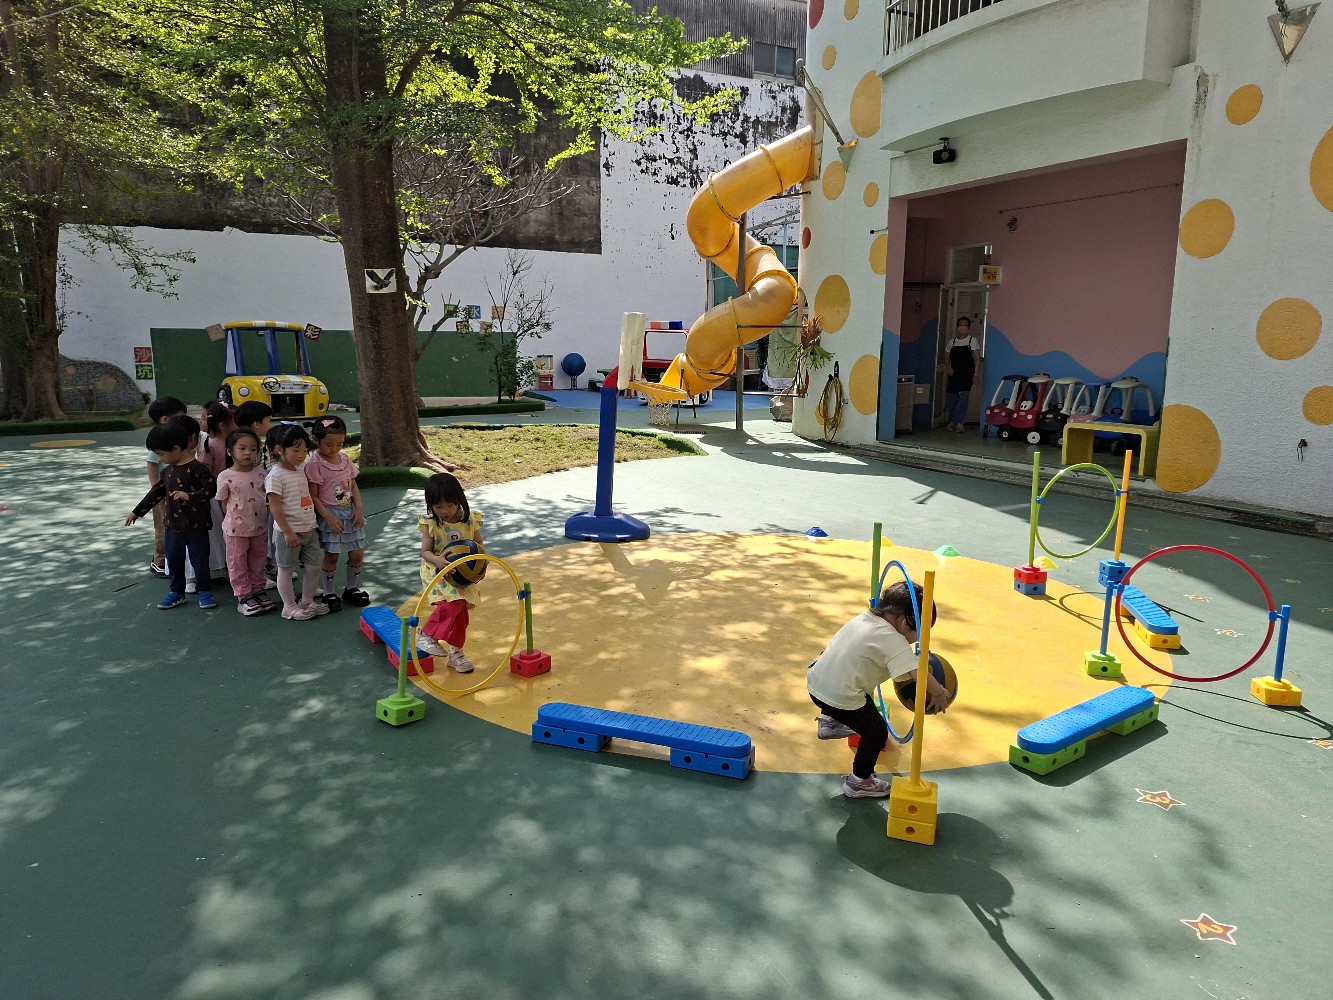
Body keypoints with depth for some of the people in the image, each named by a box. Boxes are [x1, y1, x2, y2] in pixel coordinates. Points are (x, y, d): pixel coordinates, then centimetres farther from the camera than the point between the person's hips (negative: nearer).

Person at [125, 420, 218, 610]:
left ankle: (204, 591, 17)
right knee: (174, 559, 12)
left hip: (196, 525, -7)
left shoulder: (196, 467, -14)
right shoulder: (168, 470, 9)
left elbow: (211, 487, -24)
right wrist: (137, 512, 21)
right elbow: (156, 492, 17)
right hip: (173, 524, 7)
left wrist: (189, 496, -32)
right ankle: (176, 592, 25)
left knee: (199, 559, 3)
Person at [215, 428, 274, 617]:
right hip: (236, 529, -4)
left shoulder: (260, 474, -1)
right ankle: (243, 596, 17)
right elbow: (224, 504, -4)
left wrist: (263, 520, 7)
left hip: (259, 528, 4)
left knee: (258, 562, 16)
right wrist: (233, 520, -4)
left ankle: (258, 591, 30)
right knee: (238, 564, 8)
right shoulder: (225, 477, -12)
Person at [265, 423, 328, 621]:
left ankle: (307, 601, 28)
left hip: (309, 530, 8)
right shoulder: (276, 475, -15)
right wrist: (288, 532, -20)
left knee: (313, 567, 12)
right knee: (286, 569, 7)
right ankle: (290, 607, 16)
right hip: (289, 532, -8)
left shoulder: (301, 472, 10)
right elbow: (275, 508, -18)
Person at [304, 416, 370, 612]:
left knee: (357, 553, 8)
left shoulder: (345, 460, 6)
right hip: (329, 515, -6)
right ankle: (329, 593, 19)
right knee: (331, 556, 3)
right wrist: (328, 517, -18)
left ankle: (351, 589, 25)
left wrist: (358, 509, -2)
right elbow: (313, 496, -13)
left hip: (350, 513, 6)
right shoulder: (314, 465, -12)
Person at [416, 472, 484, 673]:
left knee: (459, 609, 7)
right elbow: (425, 551, -10)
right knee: (454, 602, -25)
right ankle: (427, 634, -7)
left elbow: (479, 545, 5)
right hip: (437, 572, -3)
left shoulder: (470, 520, -7)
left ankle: (456, 653, 22)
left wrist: (480, 553, -18)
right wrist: (437, 560, -32)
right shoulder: (430, 523, -12)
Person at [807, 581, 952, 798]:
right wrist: (939, 693, -8)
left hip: (815, 681, 8)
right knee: (876, 732, 12)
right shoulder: (893, 640, -17)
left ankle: (830, 722, 45)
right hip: (840, 698, -8)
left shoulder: (865, 618, 6)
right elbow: (919, 674, -25)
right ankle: (858, 782, 26)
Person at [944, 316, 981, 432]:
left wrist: (975, 374, -8)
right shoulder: (952, 342, 11)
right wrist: (948, 368, -3)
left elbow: (977, 359, 0)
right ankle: (956, 422, 17)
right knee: (951, 398, 3)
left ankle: (955, 422, -14)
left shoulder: (972, 340, 2)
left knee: (964, 396, -15)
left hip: (967, 374, -3)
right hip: (954, 374, 3)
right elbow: (947, 358, 17)